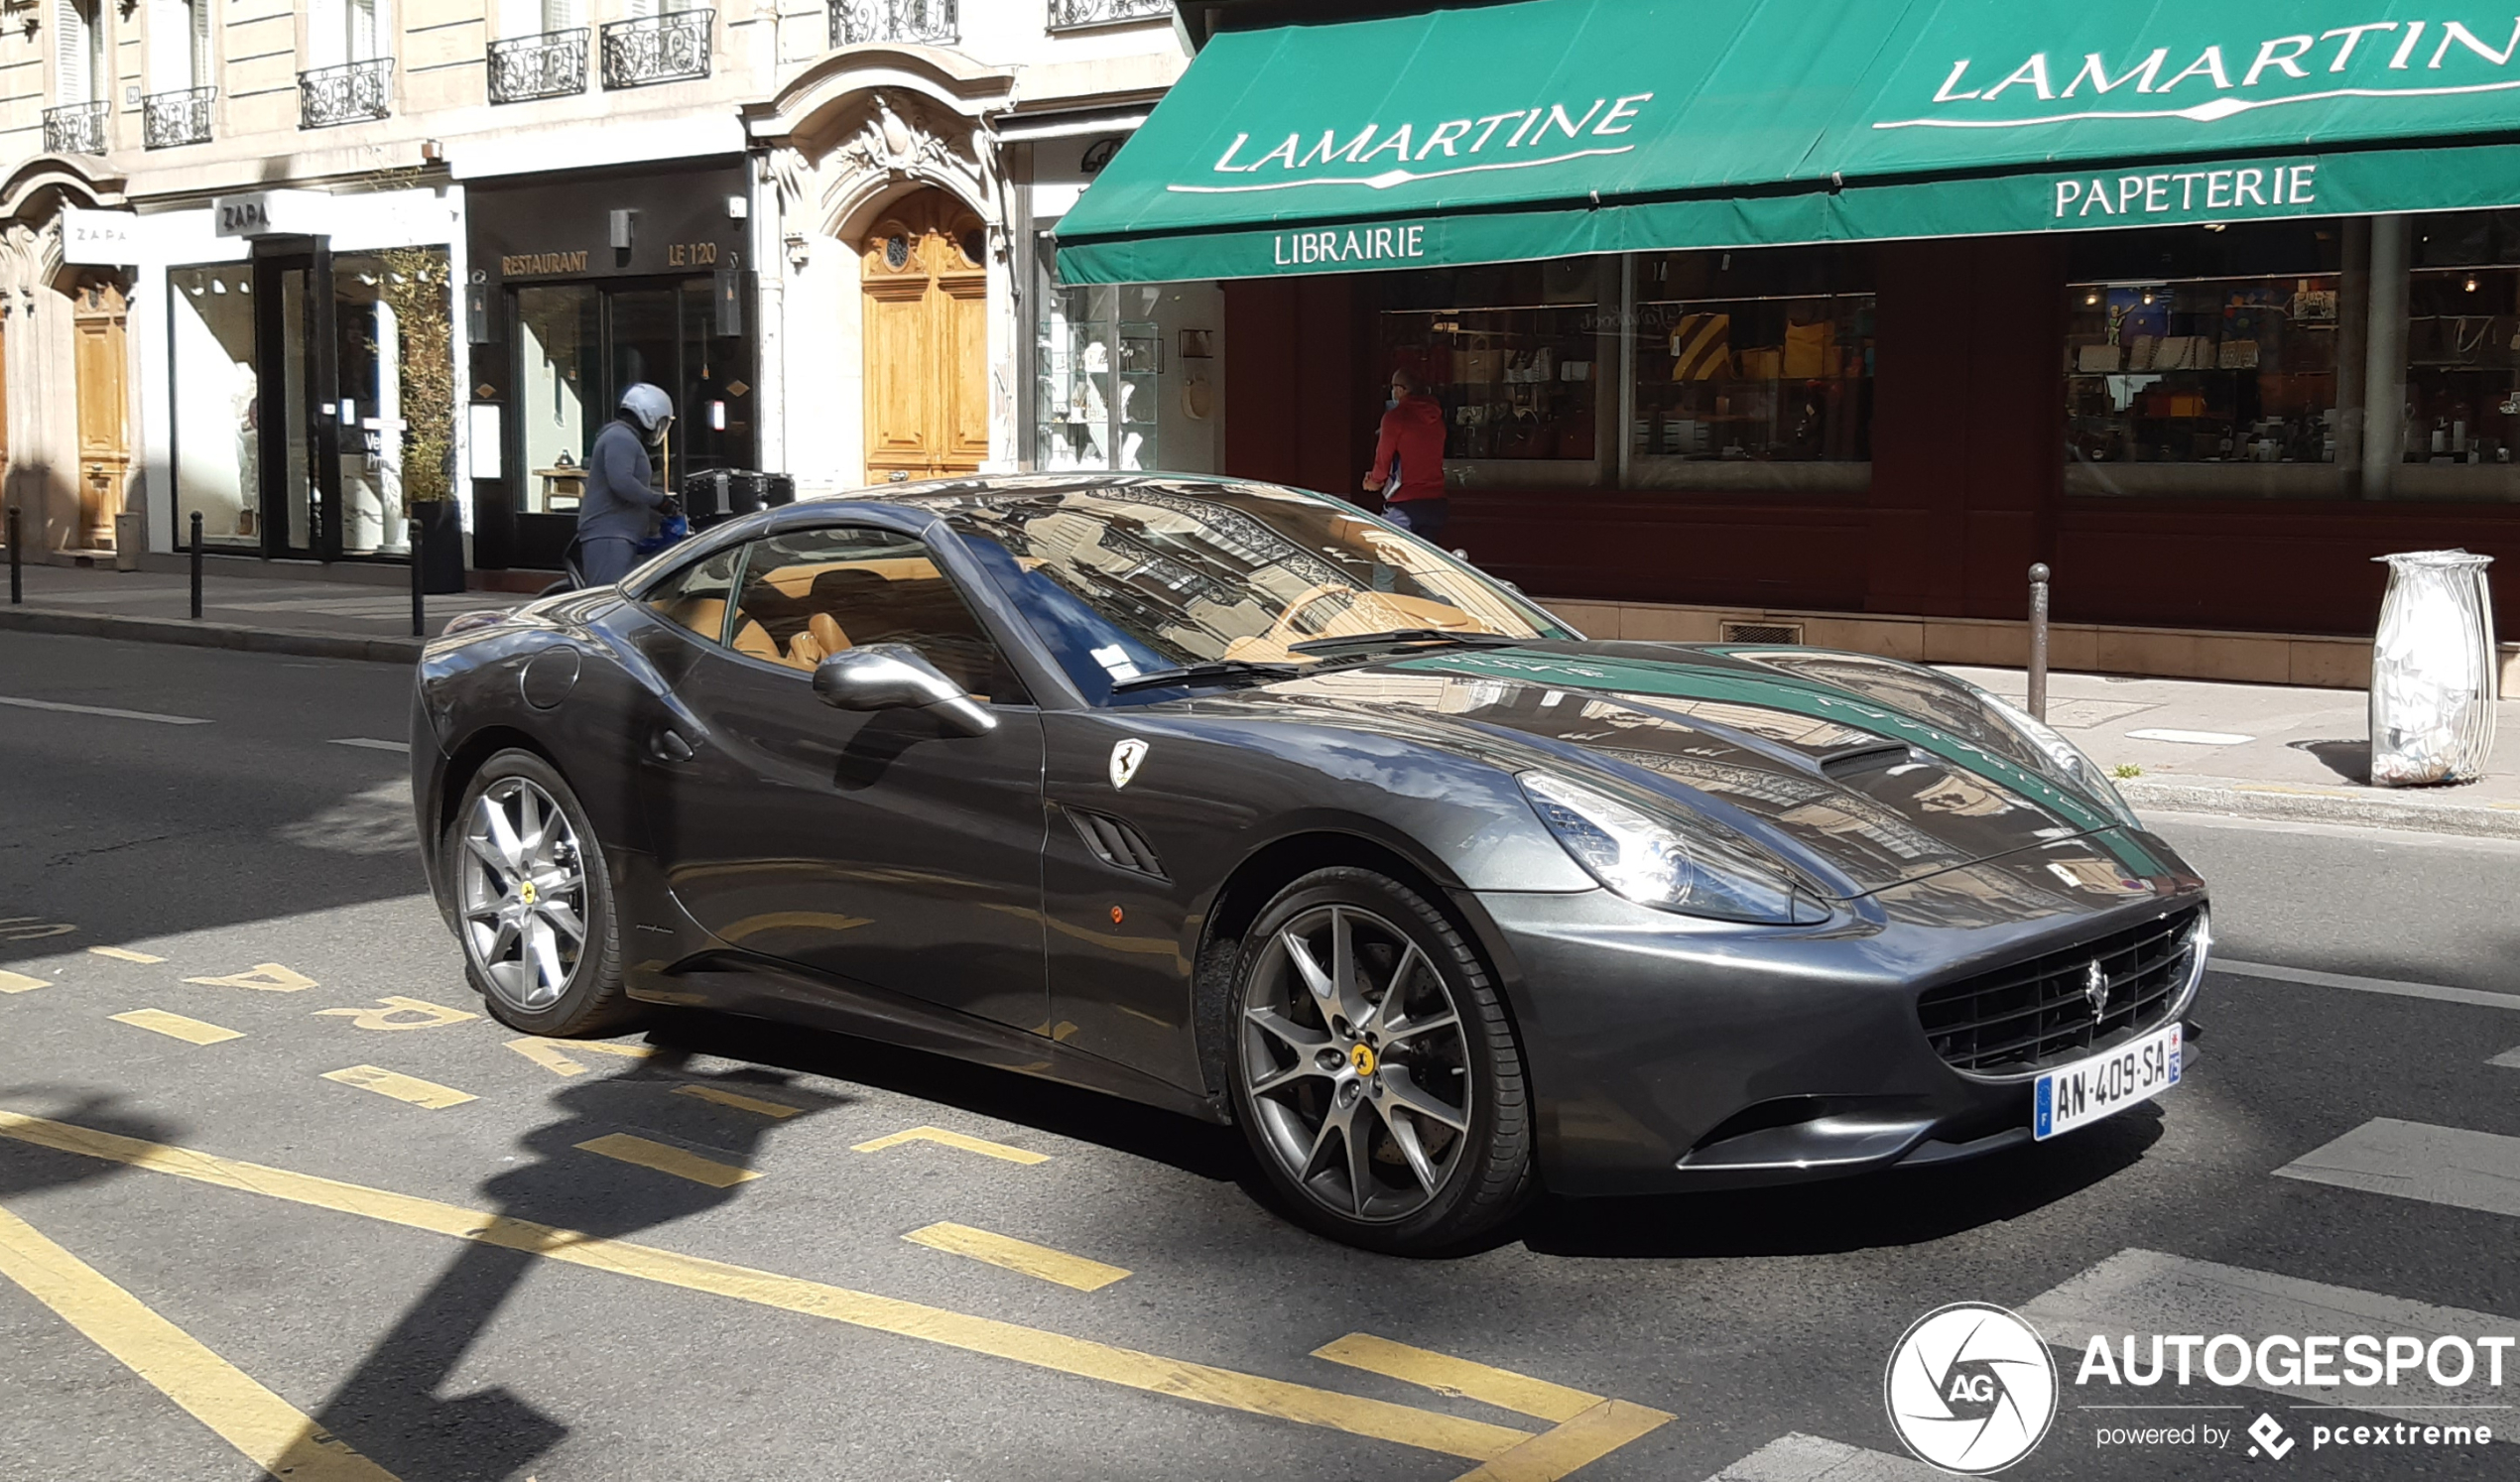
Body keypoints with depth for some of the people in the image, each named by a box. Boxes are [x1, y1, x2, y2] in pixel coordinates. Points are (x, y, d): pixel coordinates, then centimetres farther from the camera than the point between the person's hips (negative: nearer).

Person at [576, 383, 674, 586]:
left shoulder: (626, 439, 27)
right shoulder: (620, 438, -8)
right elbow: (621, 482, -23)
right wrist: (658, 500, -13)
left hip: (617, 537, 11)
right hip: (608, 536, -11)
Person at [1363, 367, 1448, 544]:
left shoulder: (1395, 417, -9)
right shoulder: (1437, 418, 11)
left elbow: (1384, 455, -2)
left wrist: (1376, 482, 19)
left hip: (1403, 504, -6)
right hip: (1435, 504, 6)